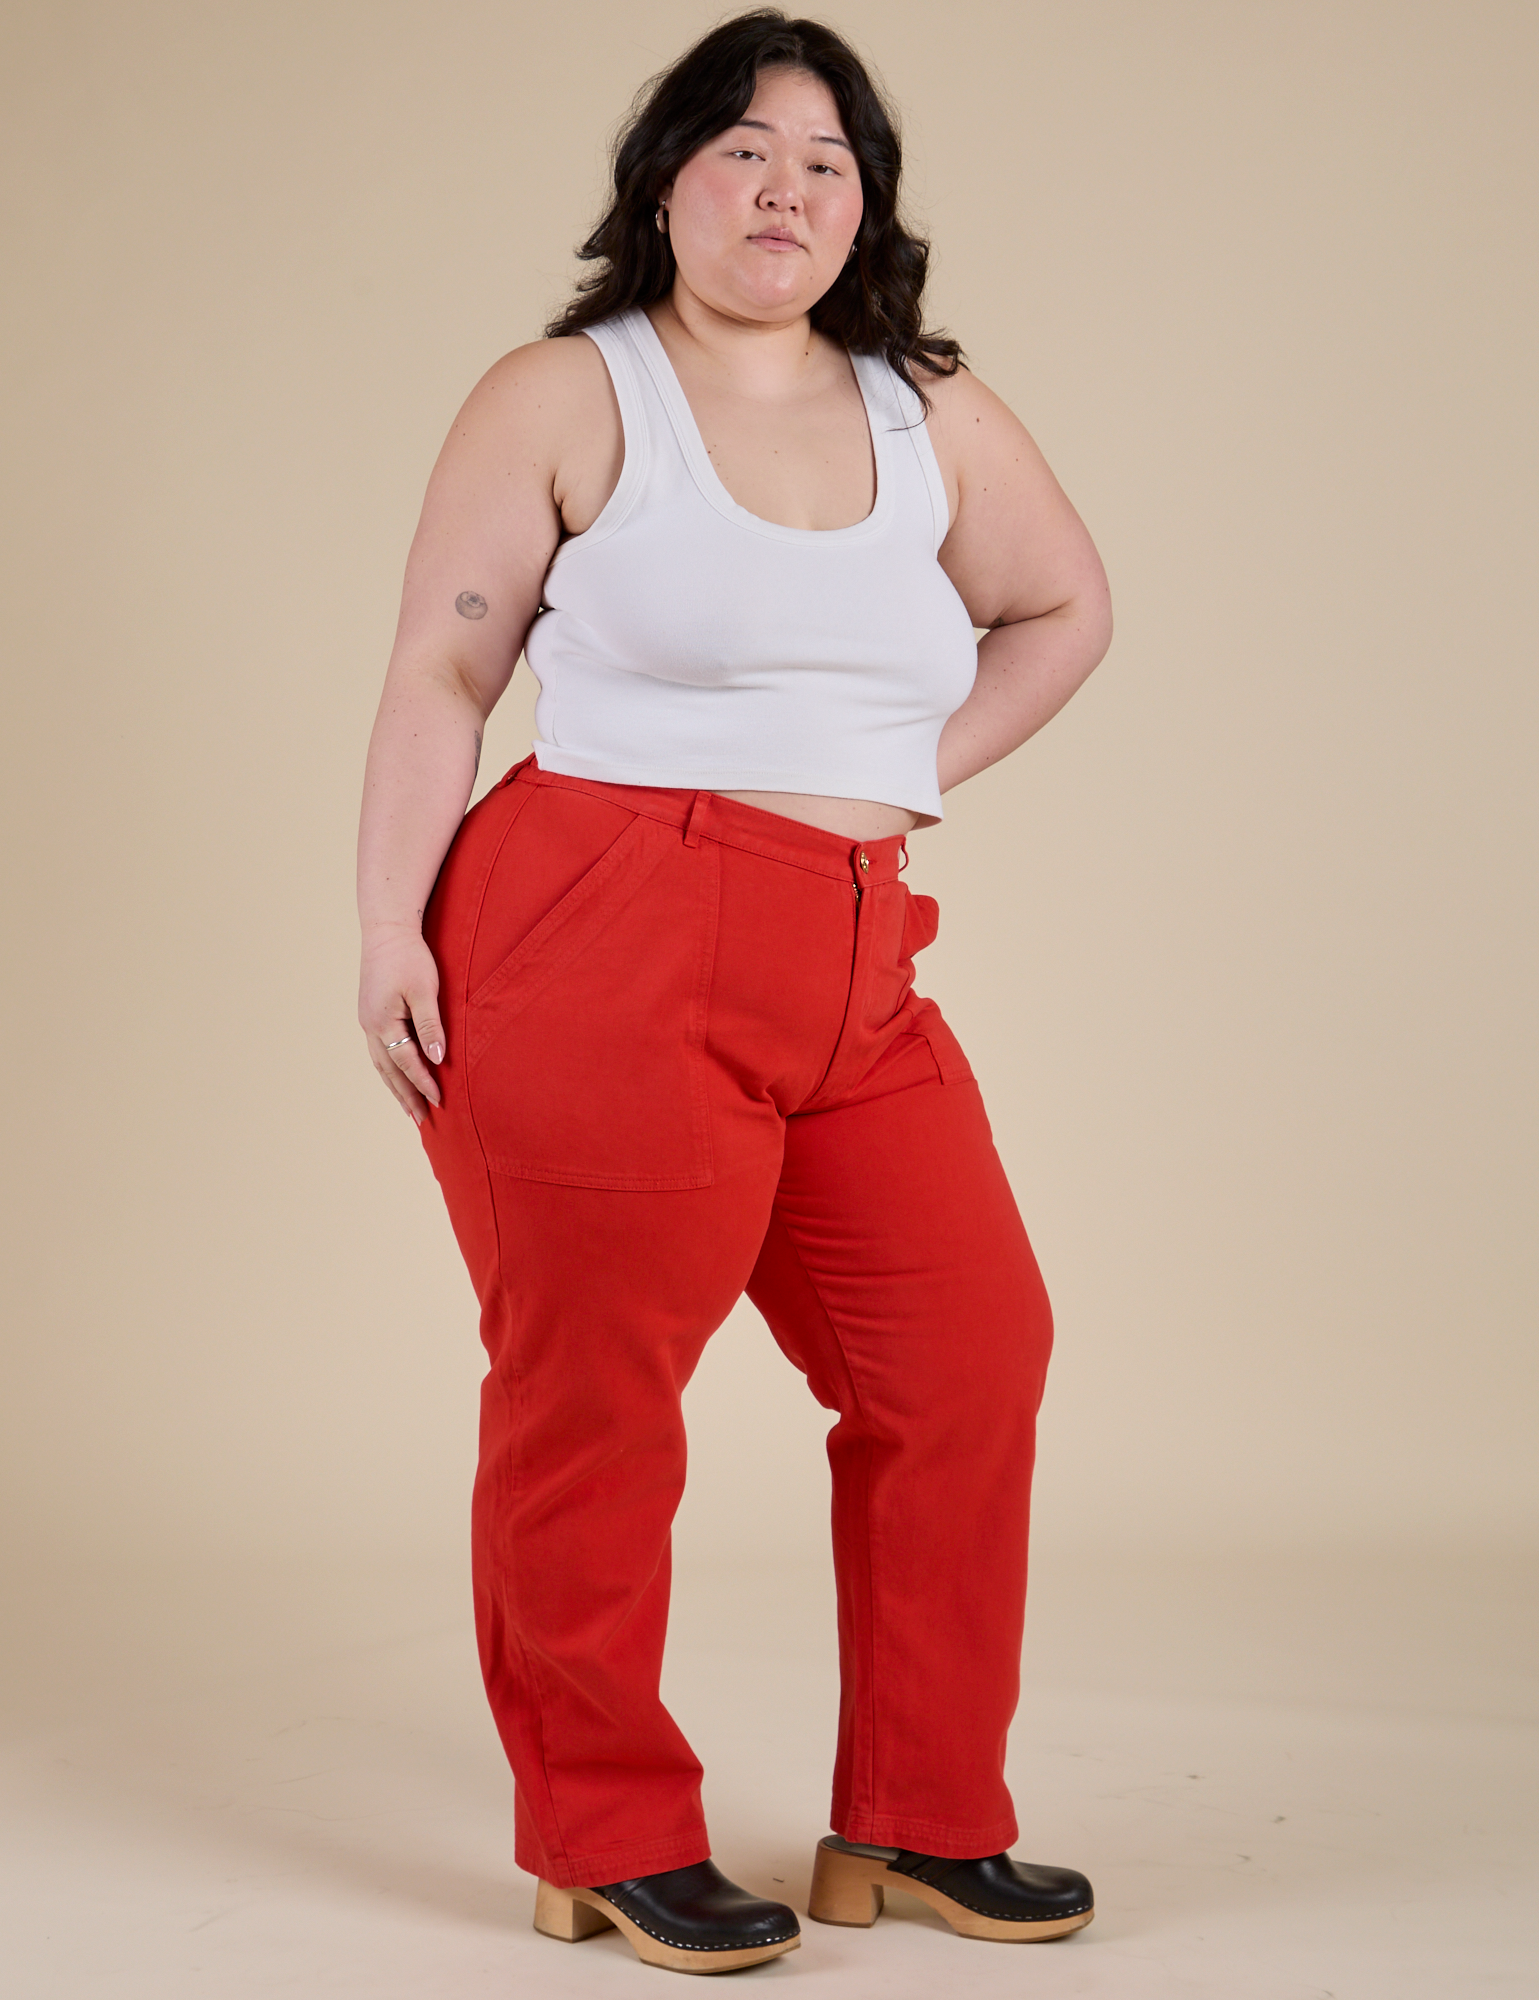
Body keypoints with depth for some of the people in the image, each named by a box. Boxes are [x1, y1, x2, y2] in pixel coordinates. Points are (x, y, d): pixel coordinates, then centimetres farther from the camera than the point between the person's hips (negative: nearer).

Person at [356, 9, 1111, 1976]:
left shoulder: (934, 417, 15)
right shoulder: (565, 396, 1)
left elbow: (1064, 606, 29)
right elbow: (438, 675, -1)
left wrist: (918, 771, 16)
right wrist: (389, 933, -9)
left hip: (857, 982, 6)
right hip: (603, 954, -5)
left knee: (969, 1360, 4)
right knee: (591, 1400, -1)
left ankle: (920, 1822, 19)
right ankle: (604, 1839, 16)